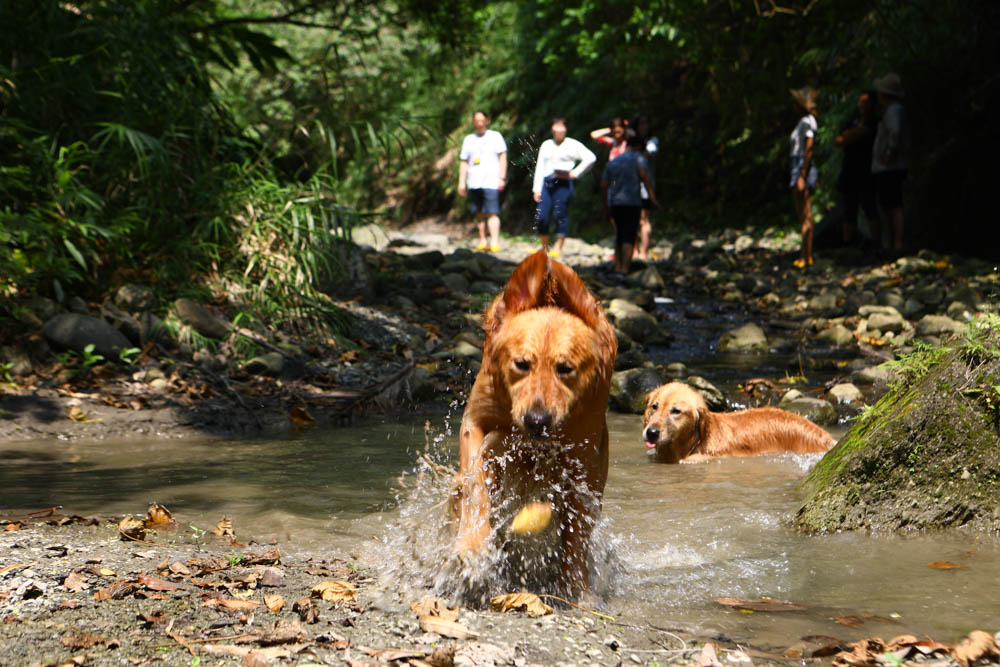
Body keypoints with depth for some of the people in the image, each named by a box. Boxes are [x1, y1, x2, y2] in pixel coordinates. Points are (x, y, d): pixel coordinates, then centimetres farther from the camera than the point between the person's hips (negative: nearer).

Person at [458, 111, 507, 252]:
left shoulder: (495, 136, 7)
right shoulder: (469, 140, 17)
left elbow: (503, 158, 2)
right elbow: (464, 162, 17)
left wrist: (502, 178, -7)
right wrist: (461, 182, 8)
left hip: (491, 182, -4)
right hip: (474, 183, 4)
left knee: (492, 213, -14)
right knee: (479, 214, 5)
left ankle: (495, 242, -20)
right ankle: (483, 241, 11)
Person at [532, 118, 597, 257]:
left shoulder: (573, 145, 4)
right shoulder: (546, 145, 17)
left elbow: (590, 158, 0)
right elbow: (540, 167, 16)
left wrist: (575, 173, -4)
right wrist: (536, 189, 9)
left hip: (563, 183, -4)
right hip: (547, 182, 4)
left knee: (560, 216, -6)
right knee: (540, 217, -3)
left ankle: (558, 248, 1)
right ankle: (544, 247, 10)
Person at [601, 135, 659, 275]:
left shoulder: (612, 163, 20)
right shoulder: (638, 157, 4)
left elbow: (603, 186, 16)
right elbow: (644, 176, -11)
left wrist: (606, 208, 20)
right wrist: (652, 197, -15)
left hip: (614, 202, 5)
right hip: (632, 202, -5)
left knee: (620, 235, 17)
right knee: (629, 237, -9)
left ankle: (617, 267, 13)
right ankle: (625, 269, -22)